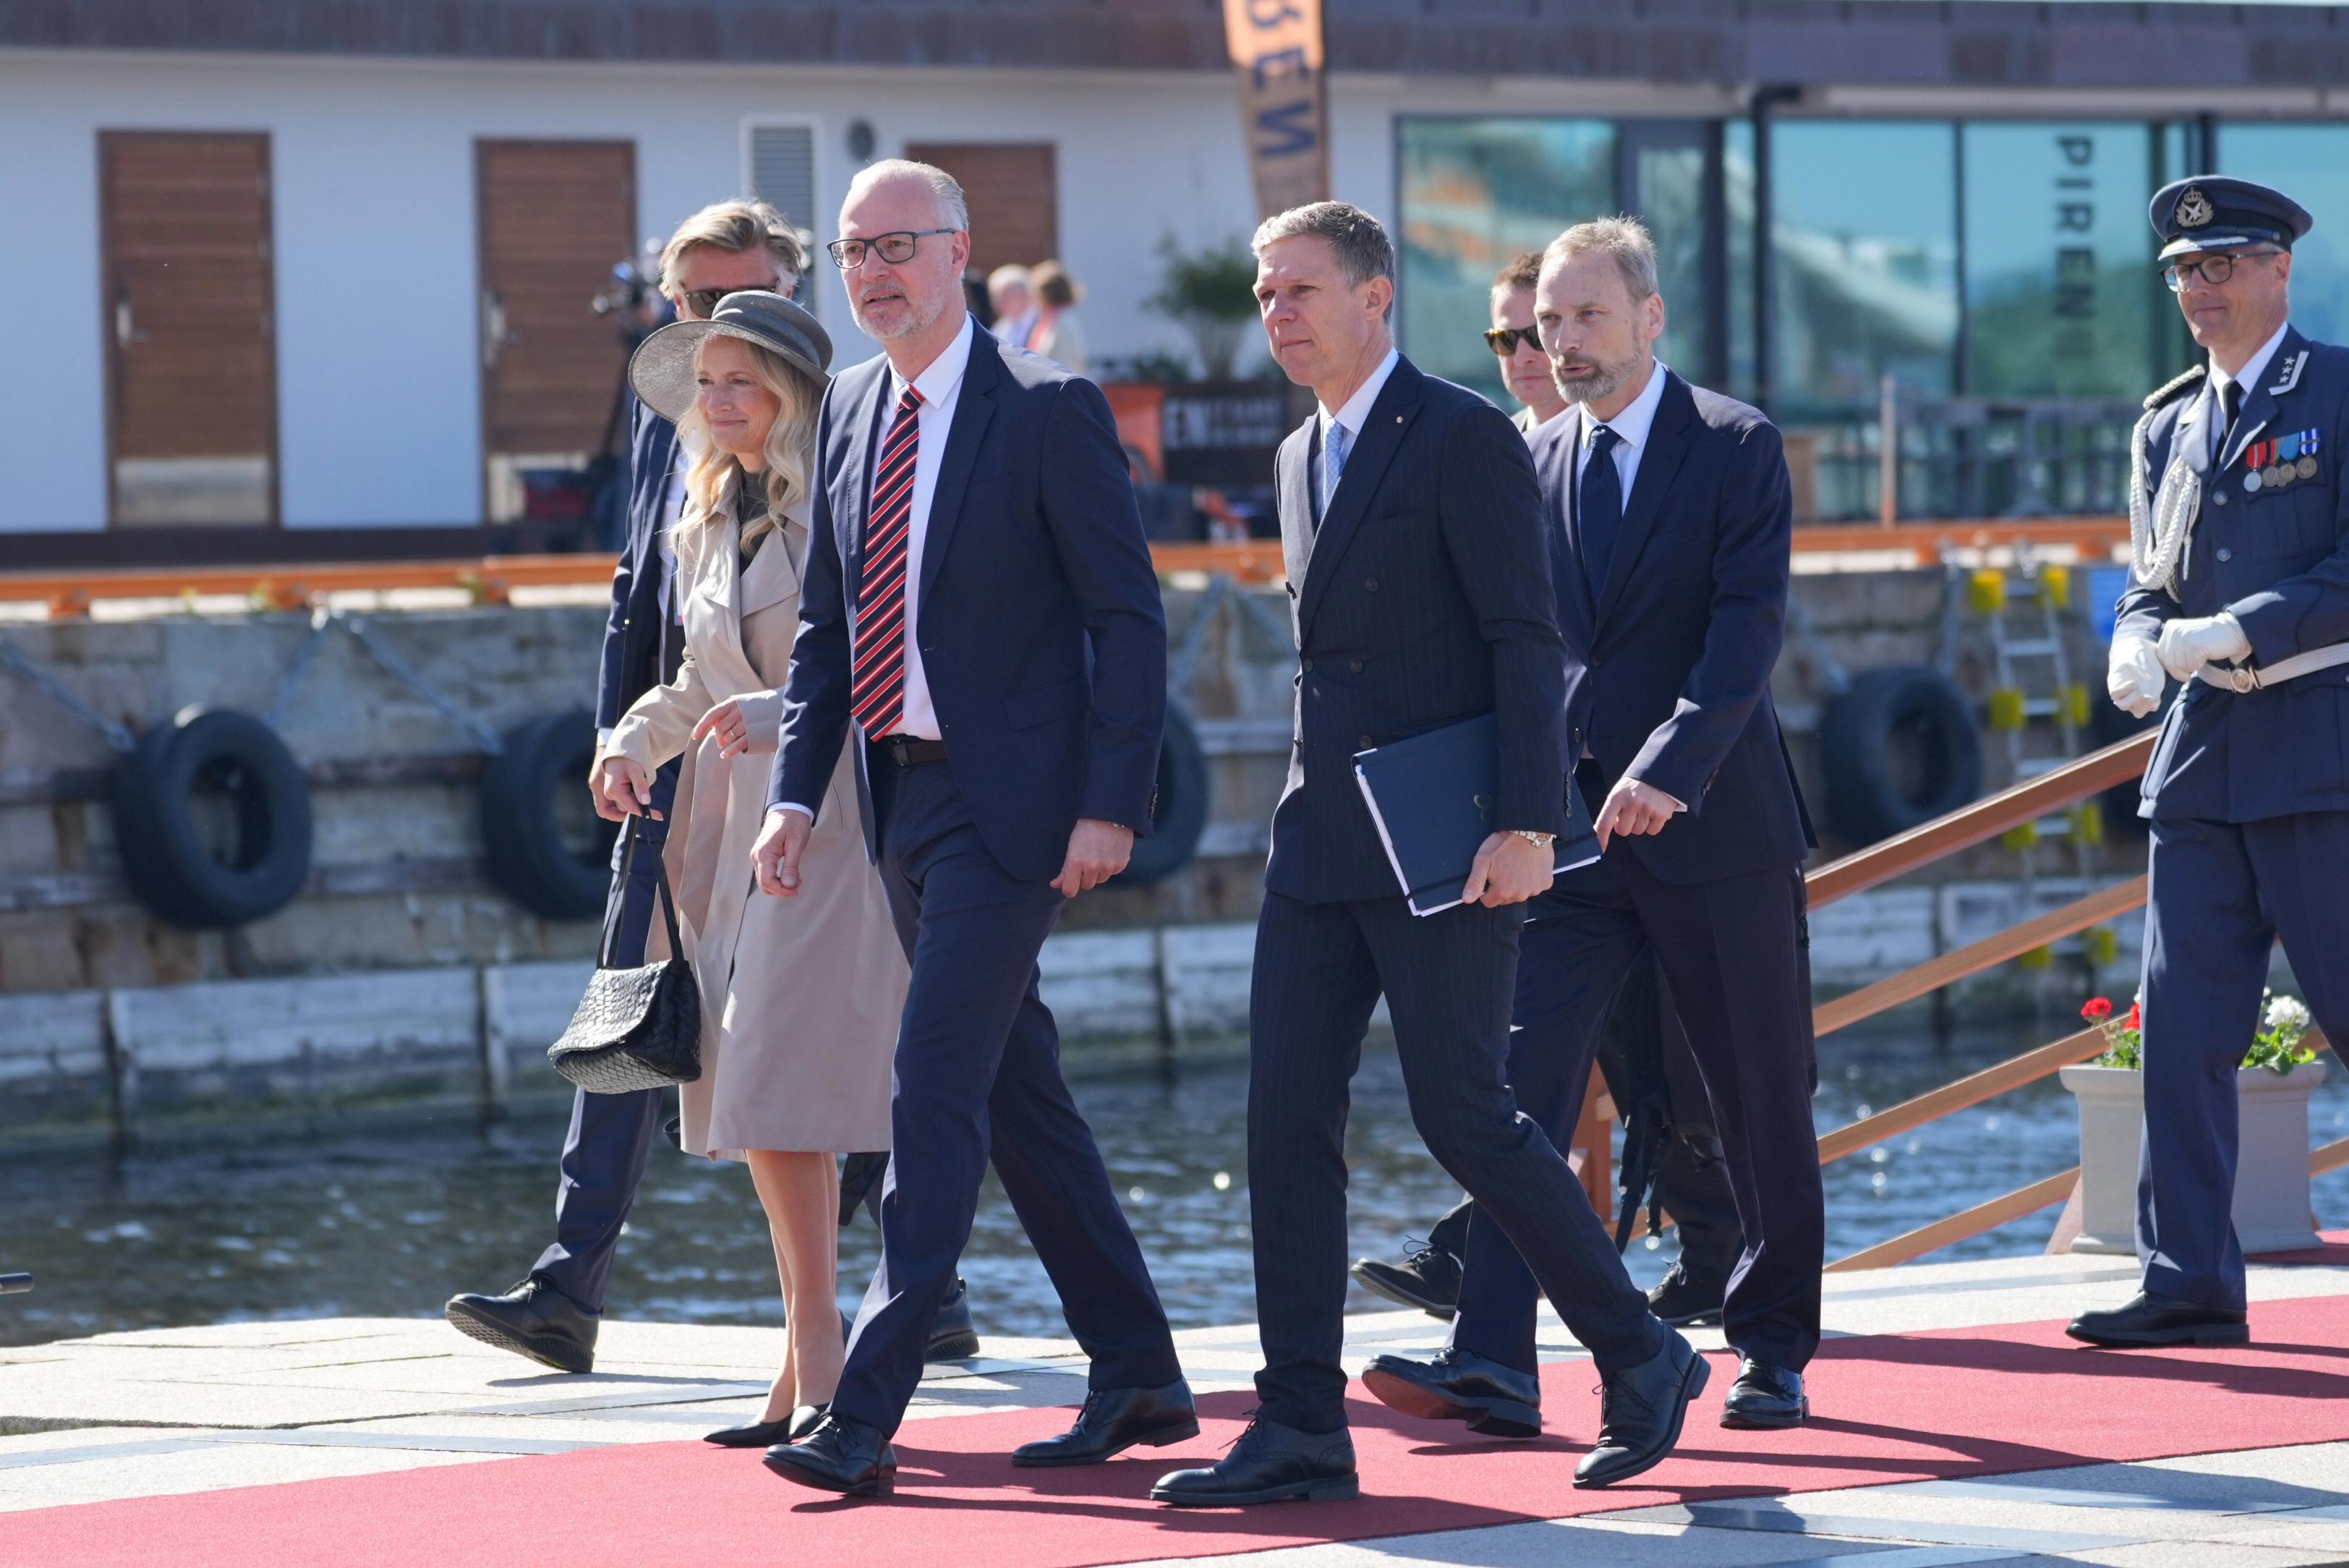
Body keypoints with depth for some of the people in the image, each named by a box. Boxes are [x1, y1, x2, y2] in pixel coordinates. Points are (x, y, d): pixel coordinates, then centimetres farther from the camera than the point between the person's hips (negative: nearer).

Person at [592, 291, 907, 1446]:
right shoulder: (710, 525, 15)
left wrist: (779, 715, -25)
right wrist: (633, 740, 7)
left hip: (827, 820, -8)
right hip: (728, 828, 8)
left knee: (776, 1091, -14)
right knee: (749, 1096, 7)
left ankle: (814, 1363, -9)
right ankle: (809, 1364, 13)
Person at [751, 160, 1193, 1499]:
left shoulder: (1050, 411, -10)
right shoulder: (851, 413, 11)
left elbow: (1129, 618, -10)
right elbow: (827, 623, 16)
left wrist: (1112, 806, -16)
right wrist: (798, 791, 5)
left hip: (1006, 799, -8)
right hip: (902, 794, 8)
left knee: (937, 1086, -13)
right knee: (1016, 1091, 13)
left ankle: (867, 1415, -15)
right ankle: (1140, 1376, 23)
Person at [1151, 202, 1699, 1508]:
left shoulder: (1464, 438, -9)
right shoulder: (1302, 458, 16)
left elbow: (1526, 641, -14)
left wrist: (1528, 823, -21)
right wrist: (1320, 797, 19)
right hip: (1323, 845, 8)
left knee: (1465, 1115, -6)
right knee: (1287, 1118, 0)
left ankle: (1642, 1358, 11)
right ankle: (1303, 1427, 2)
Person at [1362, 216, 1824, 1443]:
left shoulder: (1736, 448, -4)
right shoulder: (1536, 465, 10)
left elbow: (1749, 624, -14)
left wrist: (1669, 769, -25)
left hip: (1715, 824, -3)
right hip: (1569, 830, 4)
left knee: (1760, 1101, 6)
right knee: (1519, 1082, -10)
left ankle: (1773, 1348, 20)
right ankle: (1492, 1354, -14)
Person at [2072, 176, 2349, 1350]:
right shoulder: (2166, 425, 16)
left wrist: (2229, 634, -17)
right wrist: (2138, 644, -4)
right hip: (2202, 748, 6)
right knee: (2181, 1023, 1)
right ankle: (2190, 1284, 3)